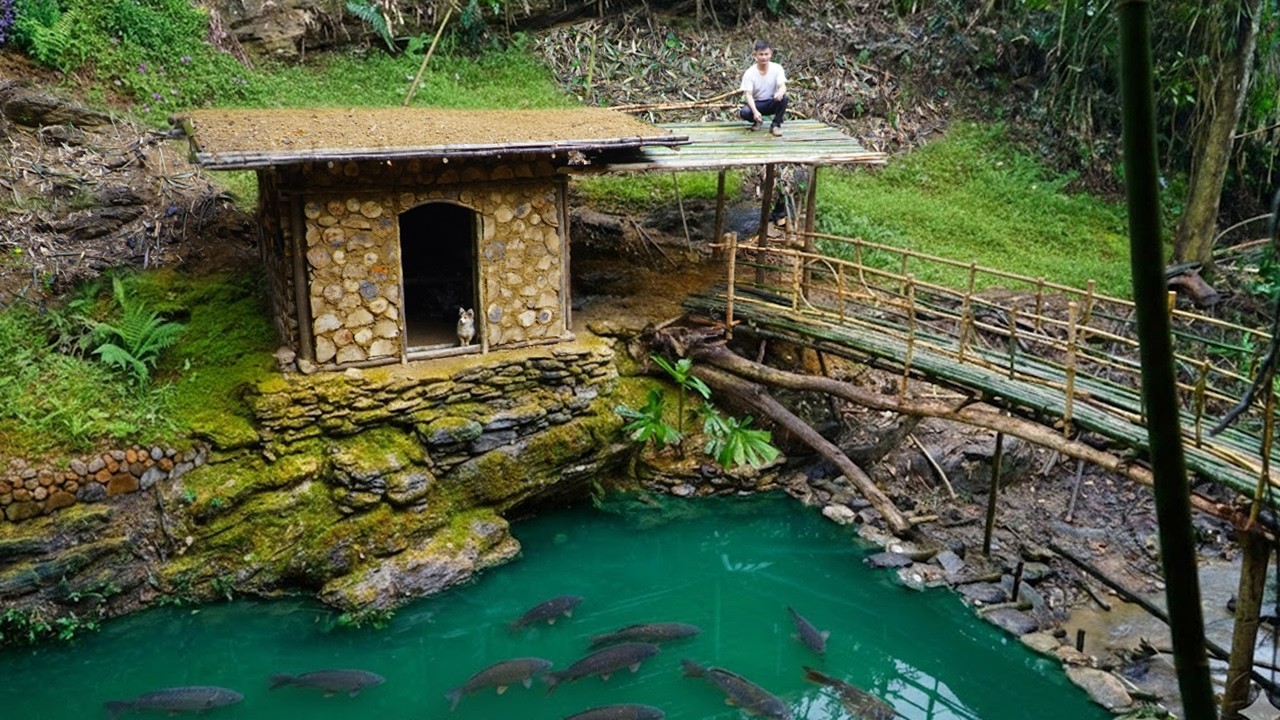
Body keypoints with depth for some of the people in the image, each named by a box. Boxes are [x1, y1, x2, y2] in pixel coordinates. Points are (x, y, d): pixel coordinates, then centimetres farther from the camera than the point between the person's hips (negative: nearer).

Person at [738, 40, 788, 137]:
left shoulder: (777, 68, -10)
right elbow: (748, 94, -20)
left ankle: (776, 125, -10)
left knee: (783, 97, -32)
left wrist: (780, 92, -47)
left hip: (772, 103, 1)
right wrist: (755, 111, -37)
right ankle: (757, 121, 5)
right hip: (757, 103, -1)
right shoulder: (749, 73, -14)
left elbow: (783, 86, -20)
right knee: (744, 112, -33)